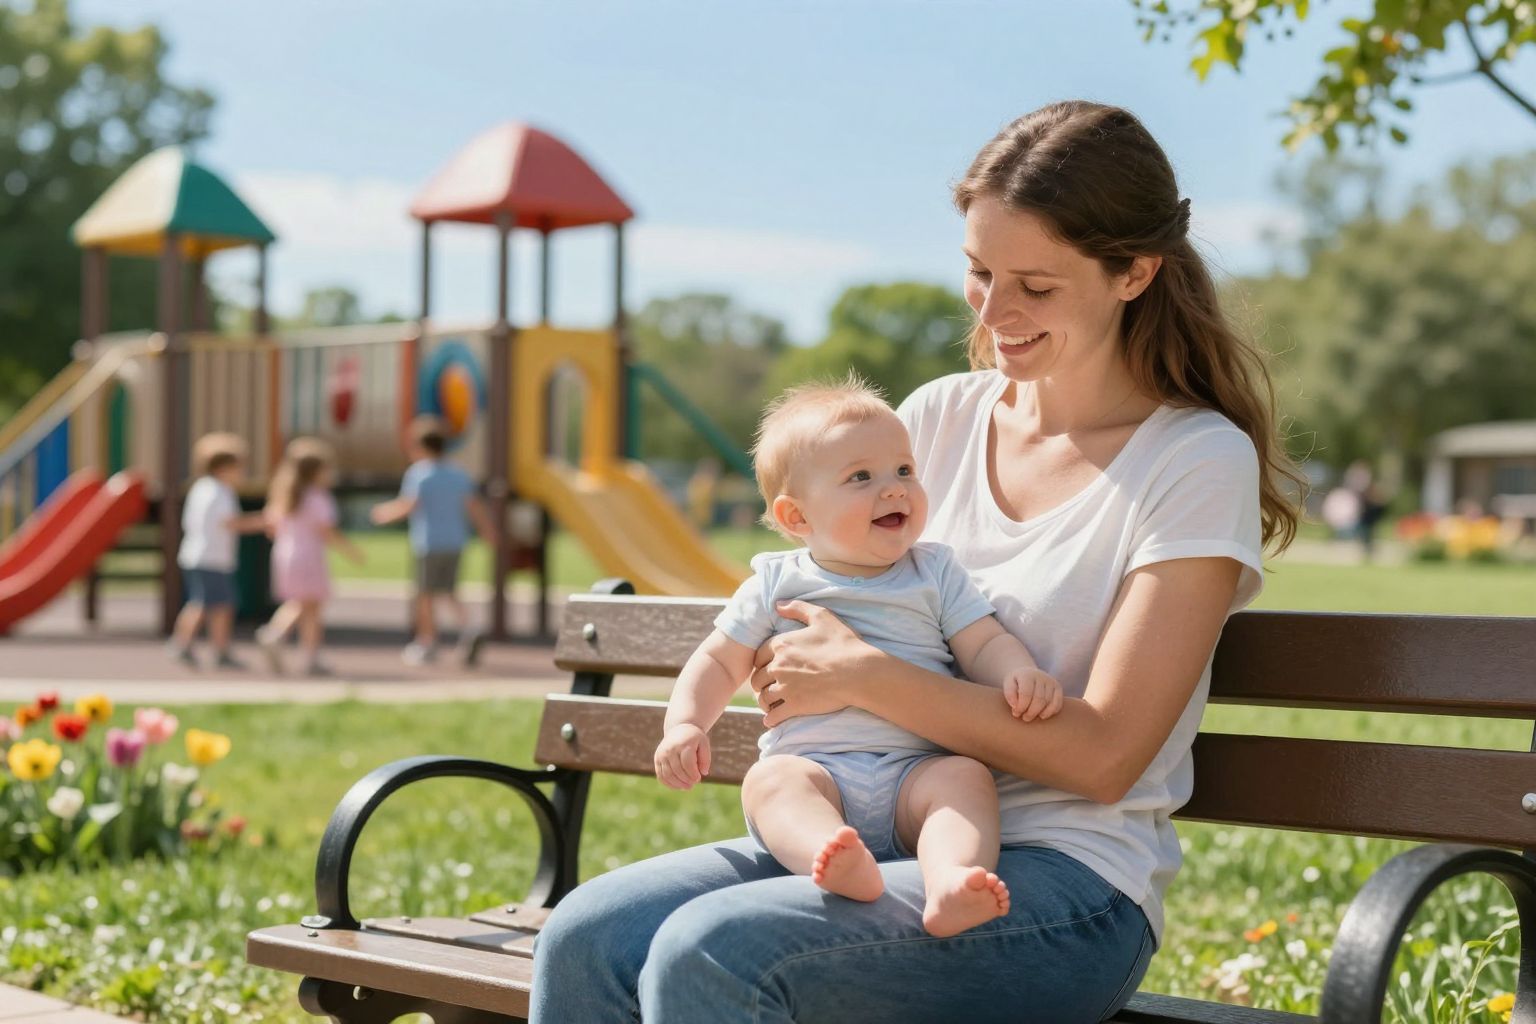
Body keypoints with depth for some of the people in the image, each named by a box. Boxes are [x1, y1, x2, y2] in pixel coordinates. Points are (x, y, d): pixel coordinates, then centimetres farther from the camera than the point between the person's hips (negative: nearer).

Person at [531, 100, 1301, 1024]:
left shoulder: (1199, 462, -6)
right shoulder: (939, 418, 11)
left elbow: (1103, 755, -13)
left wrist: (867, 677, -15)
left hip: (1071, 886, -6)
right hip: (877, 840, 6)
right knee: (586, 937, -20)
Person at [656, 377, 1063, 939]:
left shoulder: (936, 574, 14)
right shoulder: (774, 585, 14)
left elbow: (986, 644, 7)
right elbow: (719, 661, 18)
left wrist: (1022, 675, -16)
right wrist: (684, 724, 0)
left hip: (914, 771, 0)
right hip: (813, 767, 0)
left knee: (966, 775, -30)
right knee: (769, 779, -31)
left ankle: (949, 884, -58)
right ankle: (840, 866, -61)